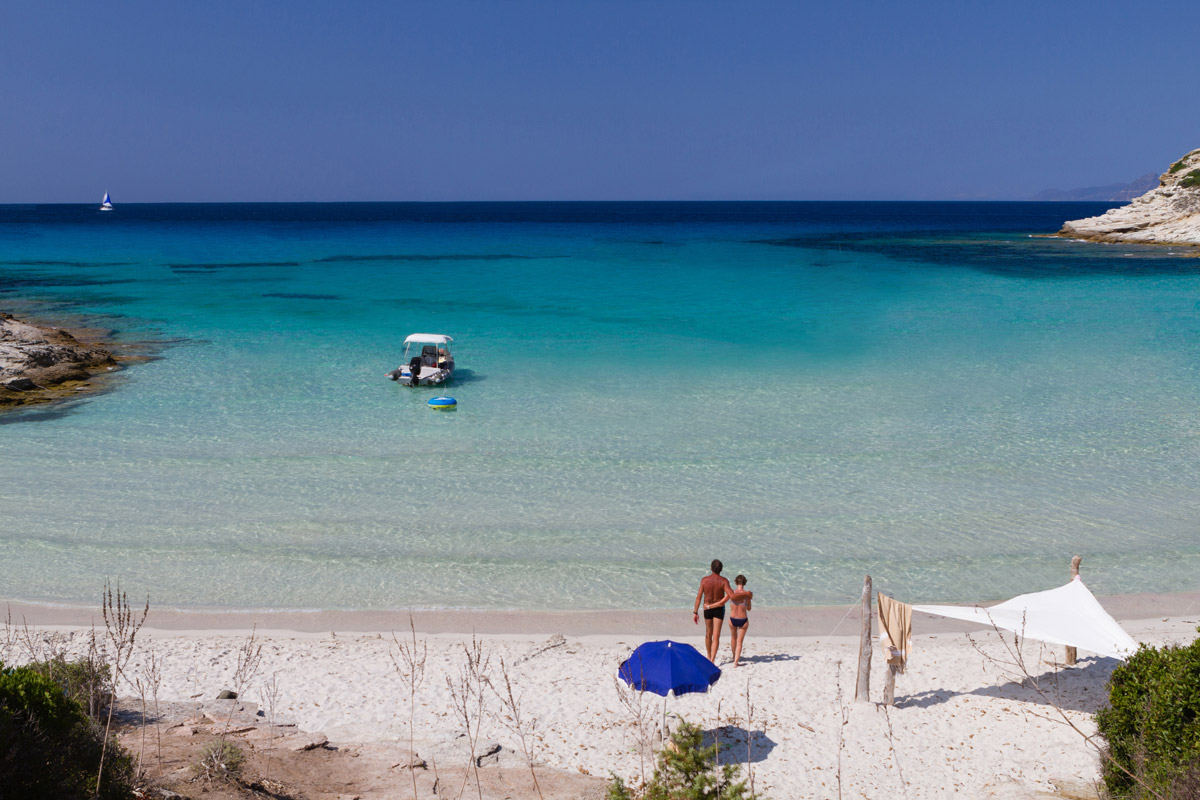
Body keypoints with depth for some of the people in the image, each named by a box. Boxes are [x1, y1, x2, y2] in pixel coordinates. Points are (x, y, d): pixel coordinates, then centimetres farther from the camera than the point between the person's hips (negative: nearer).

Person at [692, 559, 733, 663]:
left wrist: (695, 612, -4)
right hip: (719, 609, -2)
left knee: (708, 634, 20)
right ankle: (712, 660, -15)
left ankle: (709, 657, 35)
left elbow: (699, 597, -9)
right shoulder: (724, 581, -15)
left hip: (707, 609, 2)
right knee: (716, 636, -3)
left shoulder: (704, 580, -10)